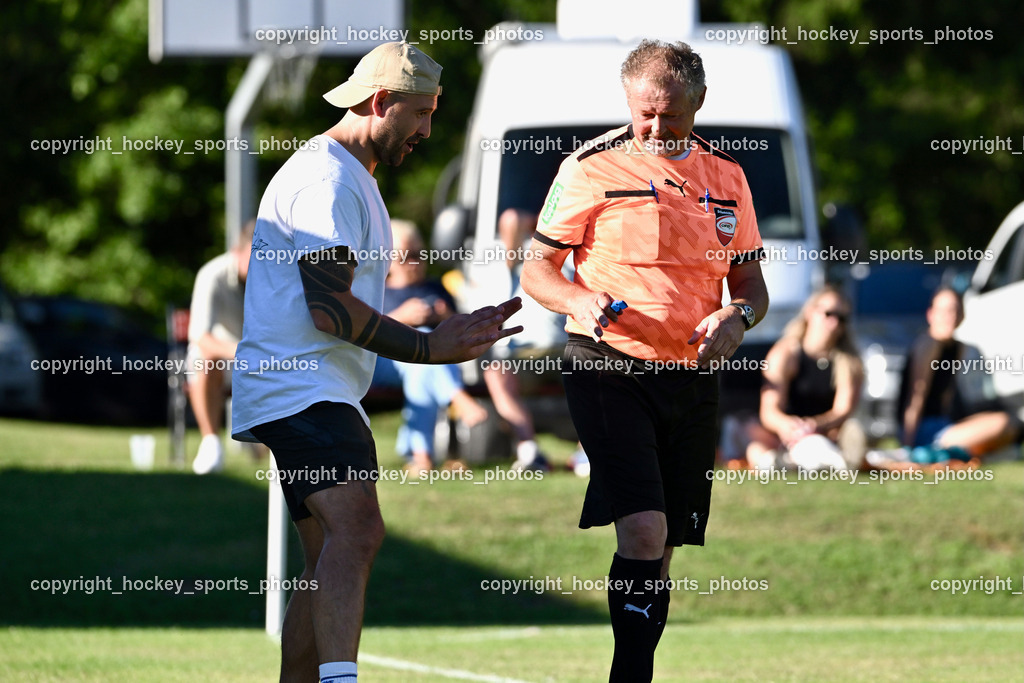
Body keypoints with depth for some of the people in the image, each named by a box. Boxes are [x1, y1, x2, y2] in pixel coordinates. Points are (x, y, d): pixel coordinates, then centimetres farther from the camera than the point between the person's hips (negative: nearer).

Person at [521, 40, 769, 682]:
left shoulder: (726, 175, 11)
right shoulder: (592, 168, -2)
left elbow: (752, 286, 16)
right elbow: (538, 268, 2)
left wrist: (736, 318, -7)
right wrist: (580, 301, -19)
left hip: (693, 379, 5)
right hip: (610, 366, -5)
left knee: (663, 551, 7)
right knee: (643, 532, -19)